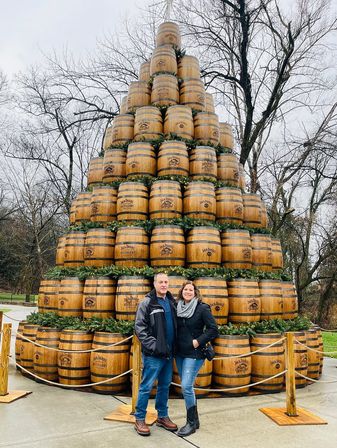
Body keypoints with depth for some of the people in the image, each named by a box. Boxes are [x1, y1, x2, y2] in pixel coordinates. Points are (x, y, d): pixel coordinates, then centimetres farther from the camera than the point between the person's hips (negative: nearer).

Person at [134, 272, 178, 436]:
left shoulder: (171, 302, 8)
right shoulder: (147, 303, -10)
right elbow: (139, 328, -13)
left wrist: (174, 346, 7)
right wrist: (153, 345, -19)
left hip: (168, 353, 6)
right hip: (153, 354, -6)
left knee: (165, 386, 16)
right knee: (146, 386, 2)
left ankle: (162, 416, 31)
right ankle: (139, 419, 17)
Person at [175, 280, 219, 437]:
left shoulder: (202, 308, -11)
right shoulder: (178, 308, 4)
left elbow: (213, 329, -13)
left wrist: (198, 341, -16)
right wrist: (174, 345, 5)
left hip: (194, 353, -6)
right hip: (179, 353, 6)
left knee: (186, 386, -10)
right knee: (186, 387, 13)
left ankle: (191, 423, 7)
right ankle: (194, 419, 28)